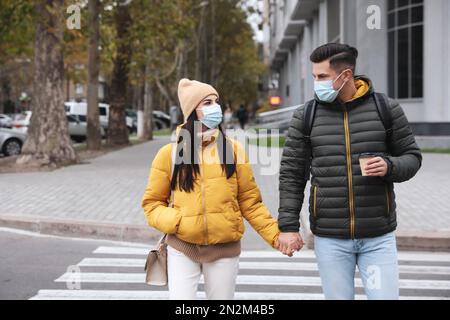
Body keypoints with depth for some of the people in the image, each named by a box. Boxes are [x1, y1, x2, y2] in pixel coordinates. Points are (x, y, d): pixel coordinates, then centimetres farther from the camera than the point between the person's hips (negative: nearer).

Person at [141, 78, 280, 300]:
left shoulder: (233, 149, 0)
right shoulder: (170, 153, -1)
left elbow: (250, 202, 3)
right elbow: (152, 202, 5)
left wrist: (275, 235, -6)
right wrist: (175, 221, -13)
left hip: (224, 249, 1)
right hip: (182, 248, -1)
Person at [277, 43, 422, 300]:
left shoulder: (387, 109, -1)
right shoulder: (306, 116, 2)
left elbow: (412, 157, 7)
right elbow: (292, 173, 4)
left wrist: (390, 166, -15)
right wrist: (288, 226, -1)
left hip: (379, 238, -1)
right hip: (329, 239, 1)